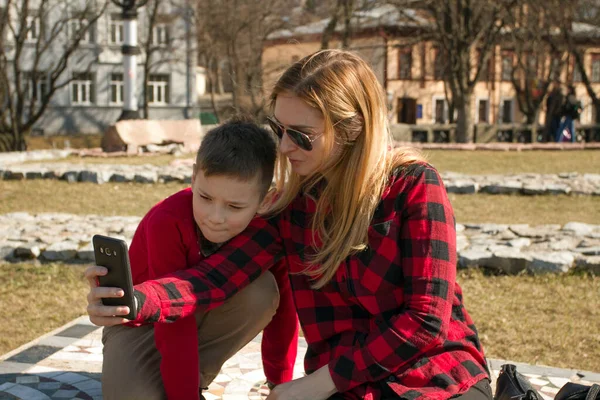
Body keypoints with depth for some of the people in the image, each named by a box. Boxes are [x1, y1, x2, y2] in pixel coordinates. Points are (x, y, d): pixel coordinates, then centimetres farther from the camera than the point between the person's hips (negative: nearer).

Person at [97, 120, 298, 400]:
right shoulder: (168, 222, -34)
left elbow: (283, 306, -10)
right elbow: (175, 327, -34)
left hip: (204, 315, 4)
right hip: (140, 325, -4)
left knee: (262, 289, -28)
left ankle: (196, 373, -11)